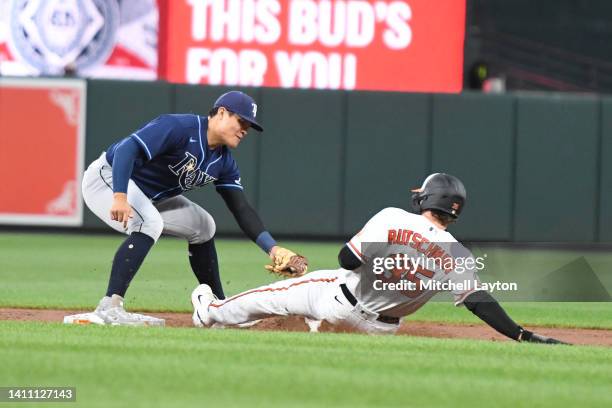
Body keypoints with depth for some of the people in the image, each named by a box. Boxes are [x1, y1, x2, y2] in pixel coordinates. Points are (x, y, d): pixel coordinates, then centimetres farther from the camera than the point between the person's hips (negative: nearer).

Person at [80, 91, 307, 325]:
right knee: (149, 223, -34)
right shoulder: (179, 128, -27)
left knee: (201, 226, 13)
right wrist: (120, 197, -48)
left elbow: (241, 210, -1)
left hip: (149, 196, 10)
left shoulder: (223, 162, 1)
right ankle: (109, 309, -38)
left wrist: (272, 248, -14)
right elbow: (127, 149, -36)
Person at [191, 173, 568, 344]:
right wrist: (524, 335, -27)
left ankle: (214, 312, 40)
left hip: (344, 303, -2)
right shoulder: (458, 258, -18)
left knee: (283, 292, 21)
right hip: (382, 328, 3)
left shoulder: (391, 219, -24)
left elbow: (348, 259, -22)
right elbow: (481, 303, -26)